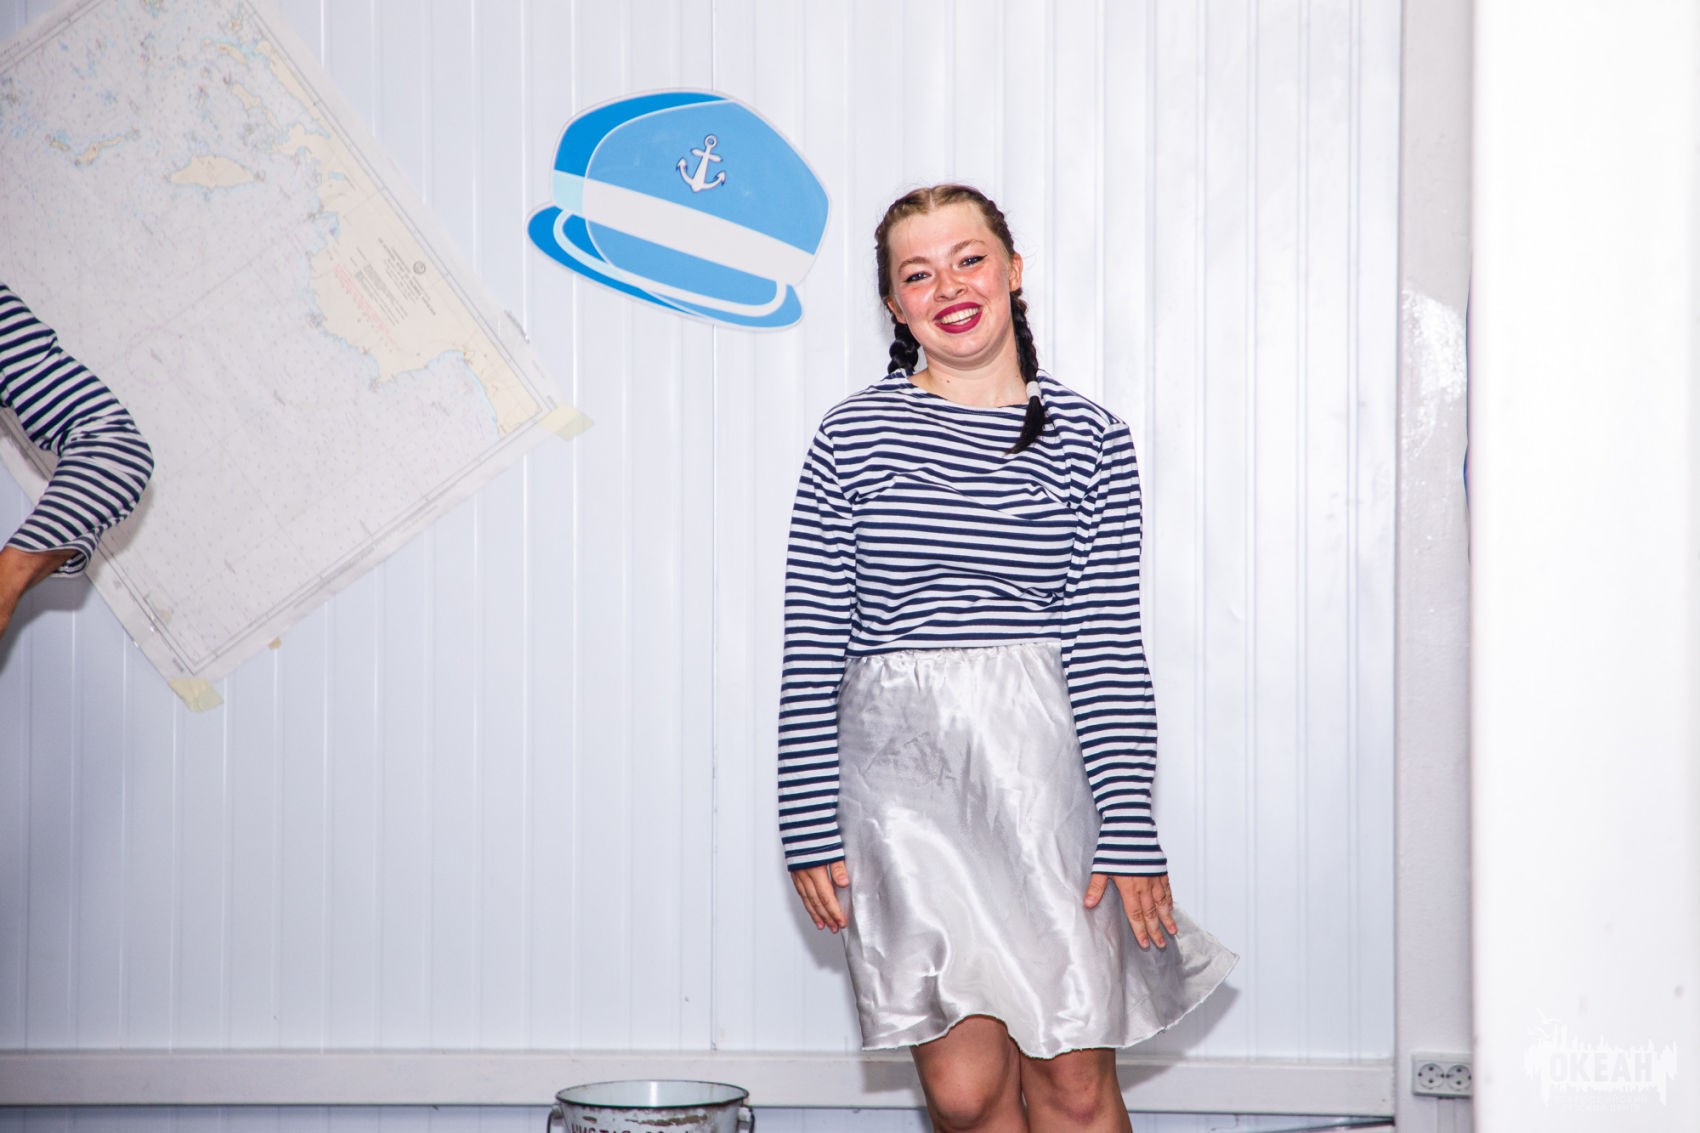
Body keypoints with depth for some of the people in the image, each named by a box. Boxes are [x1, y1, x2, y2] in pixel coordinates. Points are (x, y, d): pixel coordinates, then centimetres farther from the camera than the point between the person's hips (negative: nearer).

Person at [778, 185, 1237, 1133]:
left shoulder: (1089, 441, 5)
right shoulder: (853, 436, 5)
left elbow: (1110, 647, 0)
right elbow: (814, 646, 3)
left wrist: (1131, 833, -6)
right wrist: (811, 827, -1)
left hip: (1047, 769, 0)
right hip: (903, 777, 0)